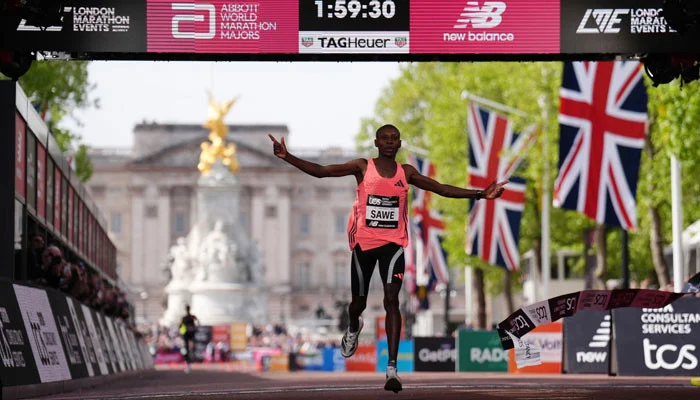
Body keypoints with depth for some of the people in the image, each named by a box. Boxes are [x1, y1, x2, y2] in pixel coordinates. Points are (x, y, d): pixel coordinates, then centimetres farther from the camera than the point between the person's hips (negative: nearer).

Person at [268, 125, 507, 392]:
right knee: (359, 301, 11)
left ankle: (392, 368, -21)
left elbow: (441, 189, 7)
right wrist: (287, 157, -20)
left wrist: (480, 194, 0)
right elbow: (320, 171, -8)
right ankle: (354, 327, 52)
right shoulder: (363, 167, -2)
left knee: (391, 298, -16)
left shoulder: (406, 172, 5)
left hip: (393, 242, 0)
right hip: (363, 242, 0)